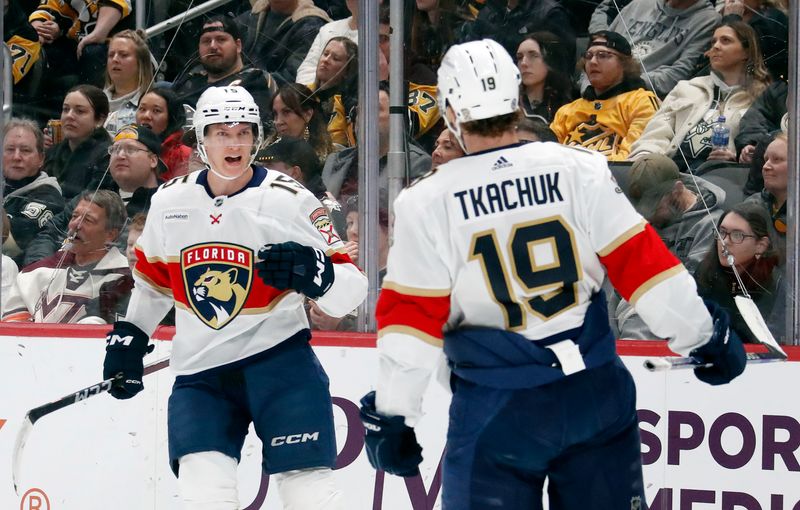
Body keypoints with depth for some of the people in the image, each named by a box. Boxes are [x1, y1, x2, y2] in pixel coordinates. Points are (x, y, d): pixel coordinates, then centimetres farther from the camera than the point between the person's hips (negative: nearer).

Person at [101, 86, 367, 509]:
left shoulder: (290, 201, -8)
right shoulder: (169, 202, 4)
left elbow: (350, 291, -8)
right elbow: (152, 279, 24)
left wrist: (314, 271, -27)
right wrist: (128, 336, 21)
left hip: (279, 358, -3)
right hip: (199, 371, 3)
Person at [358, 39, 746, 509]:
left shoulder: (427, 203, -8)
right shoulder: (580, 171, -5)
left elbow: (412, 315, -7)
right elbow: (640, 260, -4)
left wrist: (392, 416, 0)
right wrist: (706, 336, 6)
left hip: (497, 408, -2)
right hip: (595, 392, 2)